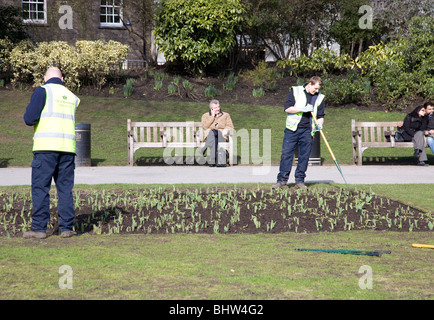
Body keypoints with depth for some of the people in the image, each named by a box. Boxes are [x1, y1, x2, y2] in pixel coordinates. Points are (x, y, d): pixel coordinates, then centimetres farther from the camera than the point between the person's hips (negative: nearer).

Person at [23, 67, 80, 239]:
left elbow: (29, 119, -8)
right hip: (68, 147, 5)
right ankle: (66, 228, 6)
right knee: (65, 189, 8)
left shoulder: (42, 91, 1)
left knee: (40, 188, -1)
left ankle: (39, 228, -3)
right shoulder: (72, 97, 18)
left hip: (46, 147, -5)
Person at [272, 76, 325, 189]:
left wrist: (320, 124, -8)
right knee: (286, 153, -4)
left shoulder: (320, 98, 11)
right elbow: (287, 108, -4)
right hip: (292, 129, -2)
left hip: (307, 131, 2)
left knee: (304, 156, 1)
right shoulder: (296, 91, 2)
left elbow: (320, 116, 14)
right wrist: (302, 109, -14)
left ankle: (300, 181, 9)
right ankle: (282, 180, 2)